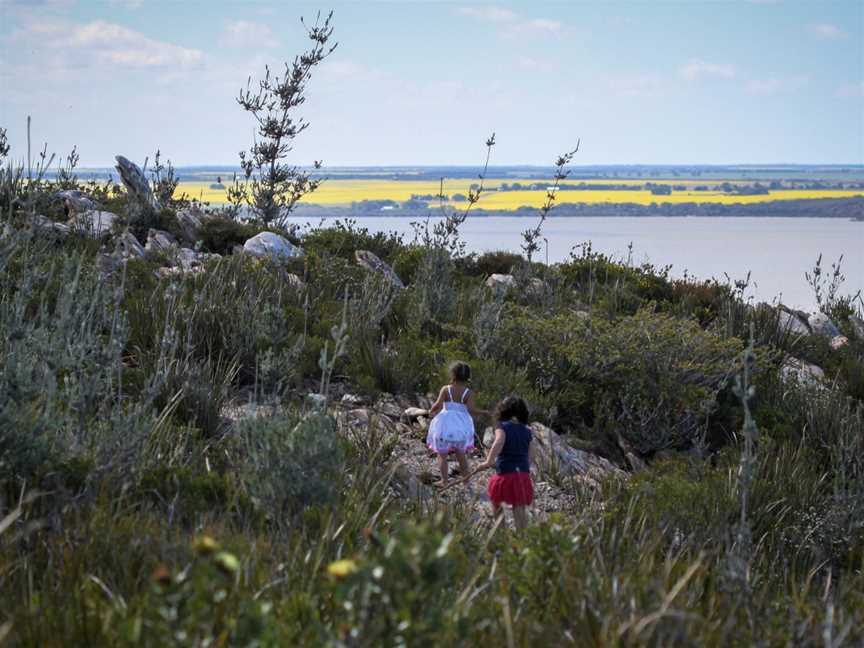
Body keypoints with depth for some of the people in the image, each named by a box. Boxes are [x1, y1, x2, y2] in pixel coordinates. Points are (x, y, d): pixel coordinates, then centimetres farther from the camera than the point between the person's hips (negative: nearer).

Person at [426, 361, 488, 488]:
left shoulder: (446, 389, -9)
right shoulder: (468, 393, -7)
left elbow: (438, 405, -17)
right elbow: (471, 410, -15)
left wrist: (431, 411, 3)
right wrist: (484, 412, 0)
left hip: (445, 424, -2)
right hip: (461, 426, 2)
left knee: (442, 455, 7)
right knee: (461, 455, 19)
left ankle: (444, 481, 1)